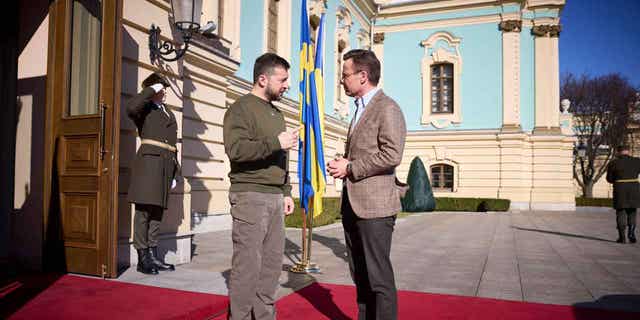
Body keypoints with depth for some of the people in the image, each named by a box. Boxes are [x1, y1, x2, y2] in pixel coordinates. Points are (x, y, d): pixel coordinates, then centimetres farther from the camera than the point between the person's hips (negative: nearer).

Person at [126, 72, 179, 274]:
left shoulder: (169, 113, 27)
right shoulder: (145, 108, 7)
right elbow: (131, 108, -20)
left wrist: (174, 172, 20)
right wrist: (151, 90, -8)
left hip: (166, 164, 7)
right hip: (149, 159, -7)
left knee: (157, 211, 8)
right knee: (144, 209, -7)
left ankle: (153, 256, 13)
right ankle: (142, 259, -3)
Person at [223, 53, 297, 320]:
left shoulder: (276, 113, 21)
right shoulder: (241, 108, -5)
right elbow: (236, 149, -21)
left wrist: (286, 192, 19)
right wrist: (275, 143, -20)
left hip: (274, 198, 8)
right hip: (250, 196, -8)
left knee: (272, 262, 10)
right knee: (247, 264, -4)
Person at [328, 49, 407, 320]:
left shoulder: (387, 108, -9)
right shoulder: (360, 110, 20)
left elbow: (391, 155, -19)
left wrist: (350, 168, -13)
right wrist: (342, 164, 9)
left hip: (374, 205, -9)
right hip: (352, 205, 9)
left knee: (379, 276, -2)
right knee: (360, 275, 15)